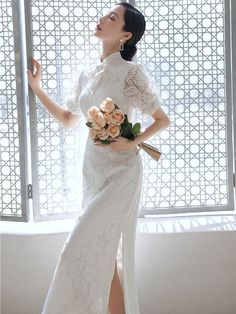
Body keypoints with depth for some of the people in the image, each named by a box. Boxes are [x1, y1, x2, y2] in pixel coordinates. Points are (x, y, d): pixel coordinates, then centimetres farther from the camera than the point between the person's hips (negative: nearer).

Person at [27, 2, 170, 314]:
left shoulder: (130, 72, -9)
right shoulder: (87, 75, 9)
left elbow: (163, 119, -4)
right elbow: (68, 119, 18)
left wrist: (131, 142, -16)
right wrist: (36, 86, 14)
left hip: (120, 172, -7)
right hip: (92, 170, 7)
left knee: (85, 248, -10)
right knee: (104, 252, 10)